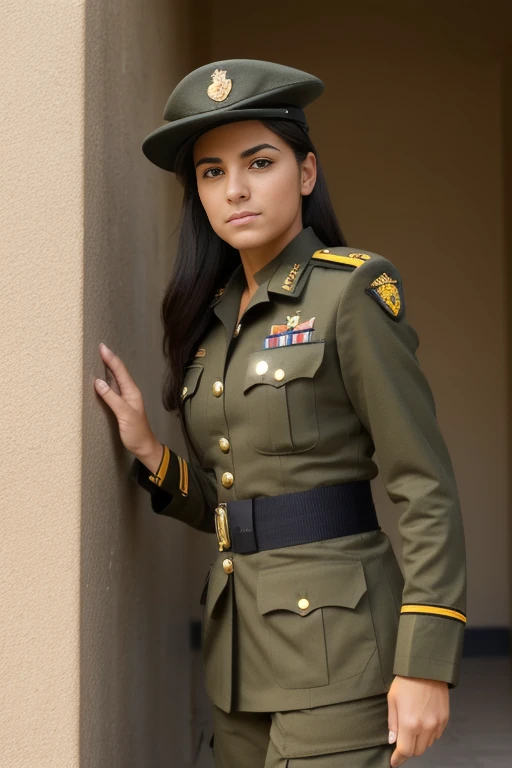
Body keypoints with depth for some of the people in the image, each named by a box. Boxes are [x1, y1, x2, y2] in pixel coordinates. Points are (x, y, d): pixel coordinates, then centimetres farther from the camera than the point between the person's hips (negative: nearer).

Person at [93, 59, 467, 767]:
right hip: (239, 643, 7)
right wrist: (148, 451, -2)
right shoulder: (213, 315, 12)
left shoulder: (352, 290, -9)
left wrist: (426, 663, -17)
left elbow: (427, 489, -12)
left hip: (334, 643, -7)